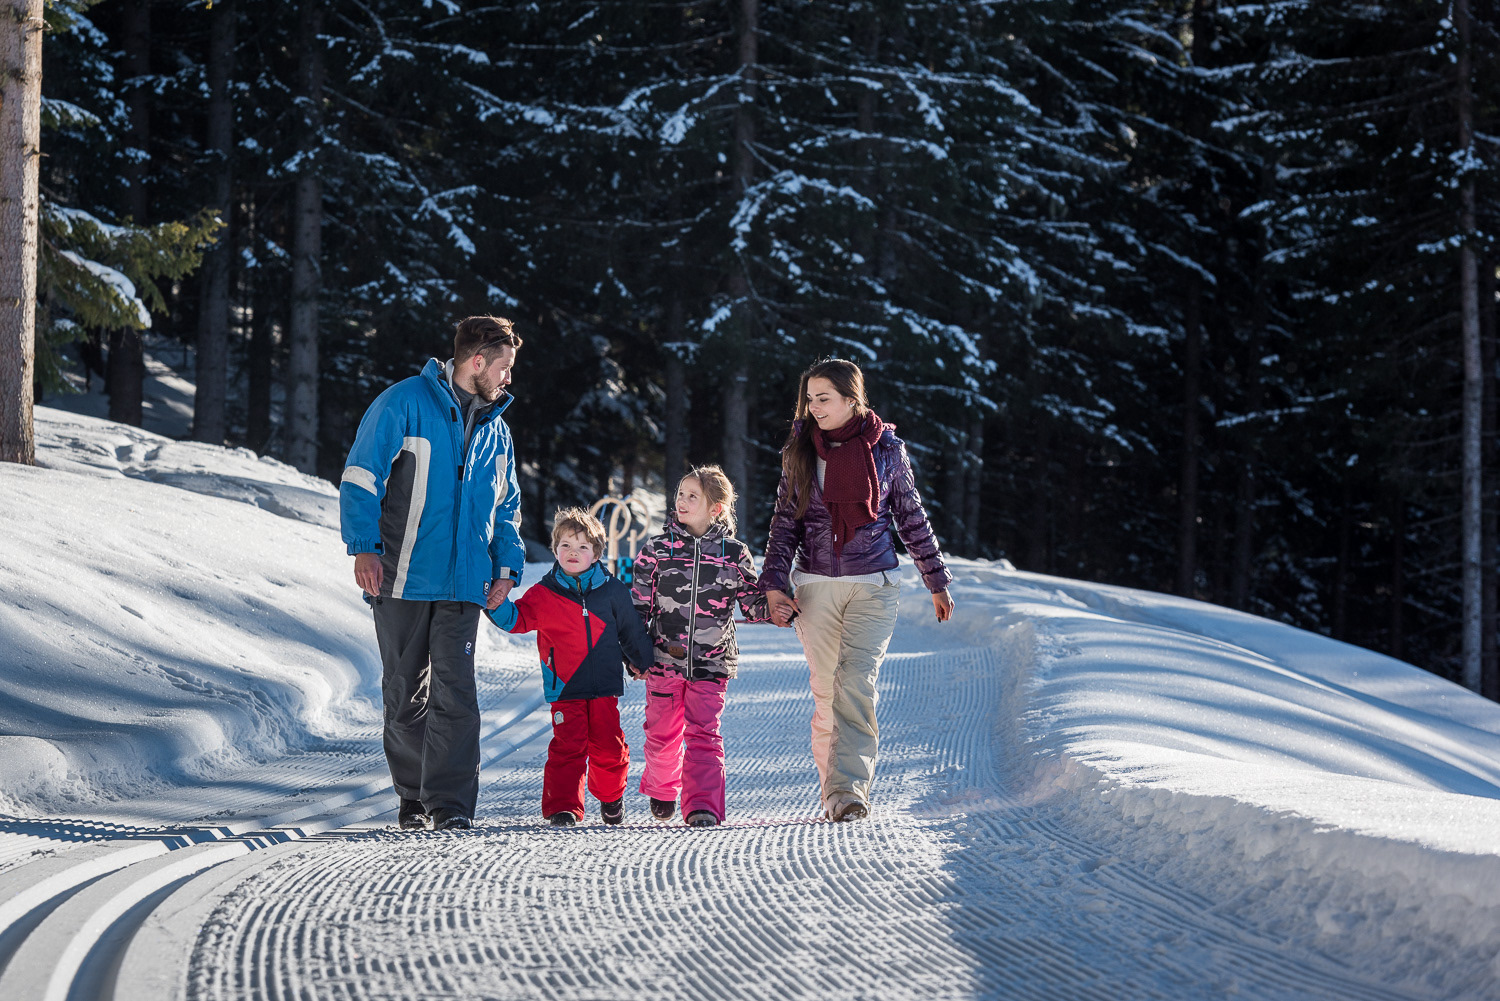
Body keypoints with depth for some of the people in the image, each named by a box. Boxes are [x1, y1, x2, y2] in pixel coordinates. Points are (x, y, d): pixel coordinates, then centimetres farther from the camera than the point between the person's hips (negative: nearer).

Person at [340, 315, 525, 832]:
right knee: (406, 691, 4)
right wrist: (365, 546, -16)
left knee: (454, 689, -9)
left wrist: (507, 566, 12)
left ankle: (450, 803, -10)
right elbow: (362, 475, -6)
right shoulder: (404, 404, -3)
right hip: (402, 576, -3)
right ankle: (413, 797, 17)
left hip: (463, 583, 3)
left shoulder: (494, 429, 17)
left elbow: (507, 508, 26)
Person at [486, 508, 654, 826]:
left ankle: (611, 798, 28)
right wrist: (498, 605, -20)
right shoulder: (545, 594, 2)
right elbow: (518, 619, -2)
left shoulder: (612, 590, 6)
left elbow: (632, 630, 16)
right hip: (565, 688, -1)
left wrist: (641, 663, 22)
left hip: (604, 685, 1)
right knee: (568, 747, -9)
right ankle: (563, 806, -4)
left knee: (609, 748, 4)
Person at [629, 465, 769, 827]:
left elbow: (754, 603, 9)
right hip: (664, 659, 1)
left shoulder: (734, 554, 1)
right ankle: (661, 791, 36)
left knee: (704, 733, -10)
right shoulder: (657, 550, 2)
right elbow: (639, 605, 6)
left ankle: (703, 807, -12)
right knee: (662, 732, 10)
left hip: (711, 662, -1)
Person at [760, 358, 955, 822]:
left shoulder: (887, 448, 1)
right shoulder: (799, 450, 5)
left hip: (873, 584, -2)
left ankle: (848, 788, -24)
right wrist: (773, 585, -1)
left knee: (856, 683, -17)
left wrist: (937, 582, 14)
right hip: (816, 585, 2)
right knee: (826, 693, 3)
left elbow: (912, 519, 10)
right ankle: (834, 794, 11)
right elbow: (785, 522, 9)